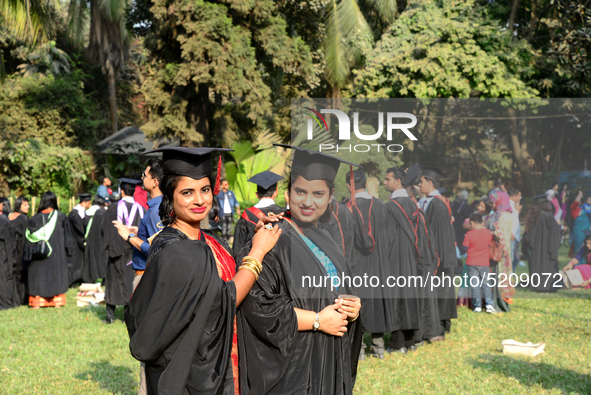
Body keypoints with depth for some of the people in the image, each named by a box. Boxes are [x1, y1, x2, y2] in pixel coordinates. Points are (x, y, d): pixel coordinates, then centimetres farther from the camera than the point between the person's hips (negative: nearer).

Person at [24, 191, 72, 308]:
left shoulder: (35, 218, -5)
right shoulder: (61, 217, -5)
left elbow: (30, 237, -2)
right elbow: (67, 236, 0)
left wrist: (28, 254, 5)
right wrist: (67, 250, 10)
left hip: (39, 254, 0)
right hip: (57, 252, 0)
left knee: (39, 274, 7)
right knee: (56, 272, 9)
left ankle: (37, 300, 7)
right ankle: (57, 300, 10)